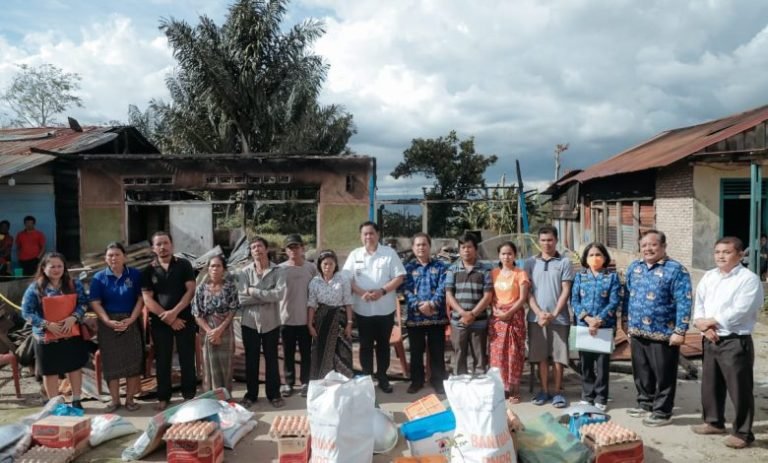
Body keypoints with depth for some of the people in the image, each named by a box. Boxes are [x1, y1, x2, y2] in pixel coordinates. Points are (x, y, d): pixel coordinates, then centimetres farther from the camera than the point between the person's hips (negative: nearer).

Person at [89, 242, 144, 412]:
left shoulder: (135, 274, -1)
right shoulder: (99, 278, 0)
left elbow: (141, 299, -2)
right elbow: (95, 303, -3)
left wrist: (131, 319, -13)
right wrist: (109, 321, -16)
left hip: (130, 322, 0)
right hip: (108, 324, 0)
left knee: (132, 360, 2)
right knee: (111, 362, 5)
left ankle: (130, 399, 14)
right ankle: (114, 400, 18)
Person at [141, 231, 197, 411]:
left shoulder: (184, 265, 2)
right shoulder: (149, 271, 4)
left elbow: (190, 290, -6)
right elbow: (147, 299, -3)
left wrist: (175, 312, -16)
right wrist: (168, 318, -11)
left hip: (184, 319, -1)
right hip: (160, 322, 1)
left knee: (187, 359, 4)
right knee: (162, 361, 7)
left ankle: (189, 395, 16)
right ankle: (163, 397, 19)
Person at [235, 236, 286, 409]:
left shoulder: (277, 271, -4)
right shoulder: (245, 272, -2)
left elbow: (279, 294, -19)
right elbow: (242, 298, -13)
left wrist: (253, 291, -16)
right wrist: (267, 296, -15)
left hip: (271, 322, -1)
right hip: (250, 322, 1)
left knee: (271, 359, 9)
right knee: (251, 360, 11)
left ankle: (274, 394, 22)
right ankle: (251, 394, 25)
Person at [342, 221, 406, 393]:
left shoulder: (390, 253, -1)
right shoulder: (354, 255, 3)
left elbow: (399, 277, -4)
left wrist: (382, 291, -18)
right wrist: (361, 292, -17)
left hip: (385, 308, -1)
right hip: (362, 309, 1)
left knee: (383, 344, 10)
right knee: (366, 345, 9)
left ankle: (382, 377, 23)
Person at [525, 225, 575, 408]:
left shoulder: (564, 262, 1)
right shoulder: (530, 262, 6)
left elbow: (566, 291, -3)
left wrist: (554, 313, -12)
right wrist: (539, 313, -9)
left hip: (559, 317, -1)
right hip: (536, 317, 2)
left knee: (558, 356, 3)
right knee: (541, 356, 8)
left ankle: (557, 391, 15)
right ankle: (544, 390, 18)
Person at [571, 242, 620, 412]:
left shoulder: (612, 277, 0)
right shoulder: (580, 277, 5)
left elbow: (614, 302, -7)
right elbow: (574, 301, -1)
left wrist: (599, 320, -16)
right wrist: (587, 318, -15)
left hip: (605, 326, -2)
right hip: (583, 325, 2)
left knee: (602, 363, 4)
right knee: (585, 362, 9)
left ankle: (601, 398, 17)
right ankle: (587, 396, 23)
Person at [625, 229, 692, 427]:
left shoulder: (676, 270, -10)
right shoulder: (634, 268, 9)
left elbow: (684, 303, -14)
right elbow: (627, 296, 16)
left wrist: (680, 331, -18)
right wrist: (627, 323, 15)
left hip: (662, 333, -6)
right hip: (637, 332, 6)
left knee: (663, 375, 5)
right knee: (641, 372, 17)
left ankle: (662, 411, 18)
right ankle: (645, 403, 34)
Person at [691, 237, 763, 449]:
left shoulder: (749, 279, -12)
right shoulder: (708, 277, 9)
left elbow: (739, 312, -20)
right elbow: (699, 304, 8)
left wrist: (711, 321, -13)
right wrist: (703, 325, -10)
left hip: (736, 342, -7)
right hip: (710, 341, 7)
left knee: (740, 389, 1)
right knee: (710, 384, 18)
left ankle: (742, 433, 16)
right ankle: (714, 422, 35)